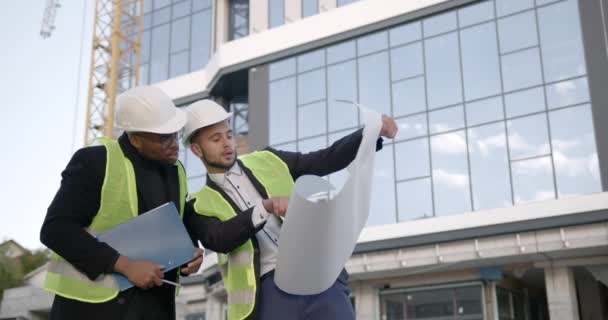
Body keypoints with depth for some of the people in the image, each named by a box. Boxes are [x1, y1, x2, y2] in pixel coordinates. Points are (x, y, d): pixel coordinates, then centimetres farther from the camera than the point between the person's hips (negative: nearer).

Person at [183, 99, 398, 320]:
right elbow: (220, 239, -11)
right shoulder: (201, 204, 9)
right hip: (270, 289, -2)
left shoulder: (267, 162, 16)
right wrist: (266, 206, -25)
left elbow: (327, 159, 10)